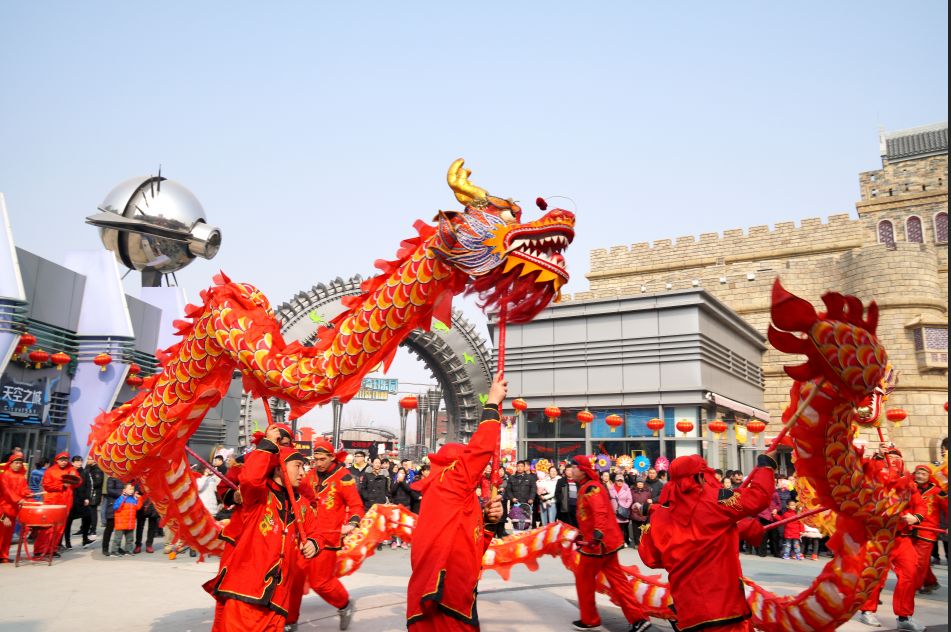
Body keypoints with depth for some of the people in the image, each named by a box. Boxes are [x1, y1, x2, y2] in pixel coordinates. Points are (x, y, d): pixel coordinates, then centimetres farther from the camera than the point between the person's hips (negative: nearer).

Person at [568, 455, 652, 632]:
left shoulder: (591, 488, -16)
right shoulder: (585, 488, 15)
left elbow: (600, 512, -32)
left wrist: (598, 533, -43)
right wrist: (583, 534, 37)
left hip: (599, 542, -10)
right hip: (607, 540, 10)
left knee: (584, 578, 5)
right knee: (616, 579, 9)